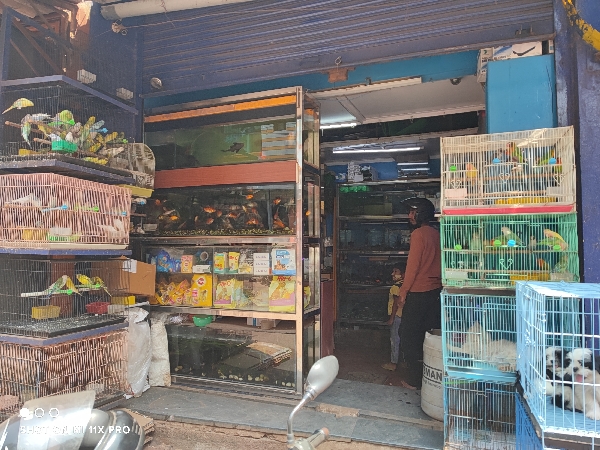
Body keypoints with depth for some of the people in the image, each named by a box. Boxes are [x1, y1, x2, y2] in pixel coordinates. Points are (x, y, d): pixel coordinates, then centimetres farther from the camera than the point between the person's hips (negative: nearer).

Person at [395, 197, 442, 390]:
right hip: (436, 290, 8)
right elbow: (437, 263, 13)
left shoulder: (418, 233, -14)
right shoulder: (437, 234, 9)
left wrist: (403, 291, -10)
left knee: (409, 336, 3)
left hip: (418, 292, -8)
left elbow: (413, 265, -16)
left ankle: (414, 379, 8)